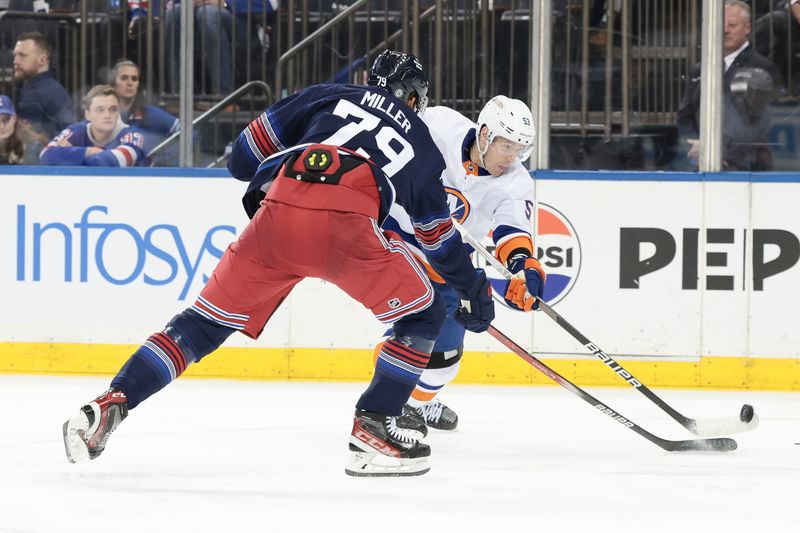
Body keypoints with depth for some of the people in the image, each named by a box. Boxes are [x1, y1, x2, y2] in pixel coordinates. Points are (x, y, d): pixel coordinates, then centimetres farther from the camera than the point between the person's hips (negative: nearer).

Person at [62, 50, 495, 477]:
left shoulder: (328, 98, 30)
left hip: (278, 214, 2)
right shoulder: (421, 144, 31)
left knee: (209, 319, 14)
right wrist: (473, 289, 50)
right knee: (422, 316, 18)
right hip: (348, 222, -2)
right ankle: (373, 429, 8)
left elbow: (244, 157, 26)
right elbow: (440, 235, 37)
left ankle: (111, 405, 4)